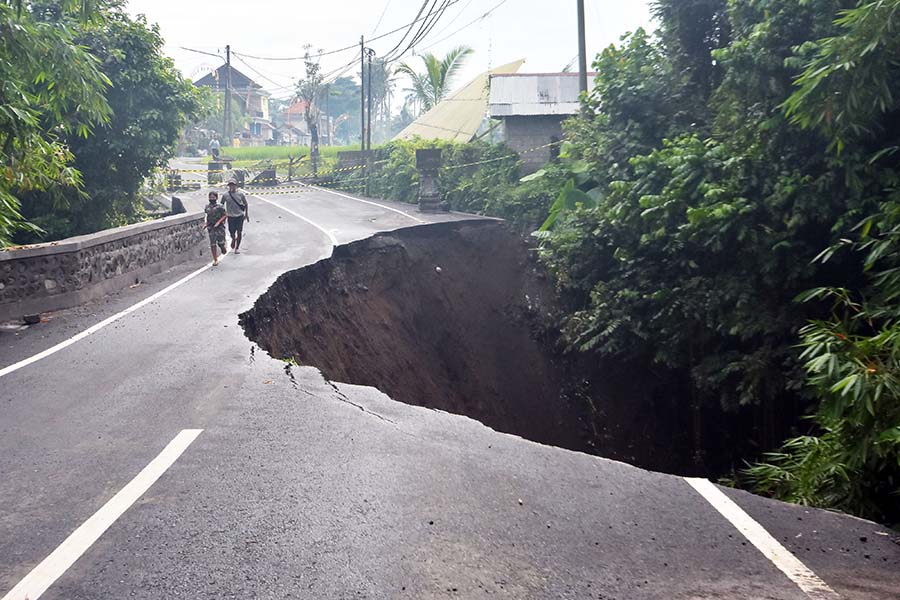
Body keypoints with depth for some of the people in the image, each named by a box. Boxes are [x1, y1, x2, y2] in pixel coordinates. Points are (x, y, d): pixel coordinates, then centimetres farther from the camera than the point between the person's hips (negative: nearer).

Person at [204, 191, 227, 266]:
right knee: (212, 244, 1)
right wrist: (206, 223, 9)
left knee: (220, 242, -7)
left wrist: (218, 222, -18)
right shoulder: (207, 207, 9)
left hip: (219, 227, -4)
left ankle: (223, 250, 31)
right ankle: (215, 260, 8)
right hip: (211, 228, 4)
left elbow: (225, 216, -7)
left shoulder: (220, 206, -6)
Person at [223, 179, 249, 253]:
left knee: (239, 232, 0)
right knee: (232, 233, 1)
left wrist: (246, 214, 6)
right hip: (231, 217, 0)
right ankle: (233, 239, 37)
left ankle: (237, 248, 15)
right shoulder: (225, 195, -1)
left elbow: (246, 204, 9)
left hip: (240, 216, 0)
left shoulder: (241, 194, 0)